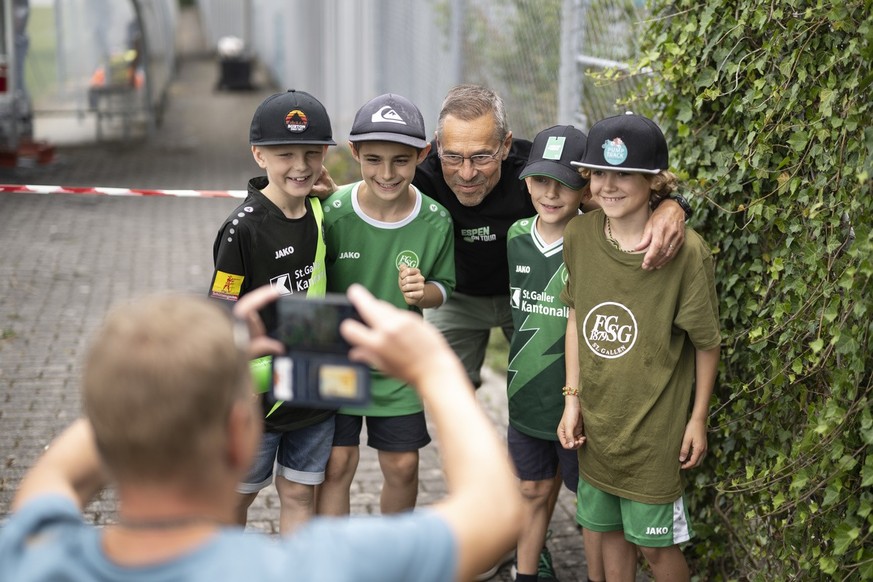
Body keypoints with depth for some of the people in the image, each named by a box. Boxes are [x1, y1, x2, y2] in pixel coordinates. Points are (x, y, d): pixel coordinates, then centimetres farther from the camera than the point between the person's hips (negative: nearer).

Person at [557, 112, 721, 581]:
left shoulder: (685, 250, -19)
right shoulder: (579, 235, -7)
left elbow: (706, 343, -9)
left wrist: (698, 419, -3)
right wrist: (573, 398, 4)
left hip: (655, 428, -4)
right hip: (597, 421, 4)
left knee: (656, 543, 8)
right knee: (610, 528, 20)